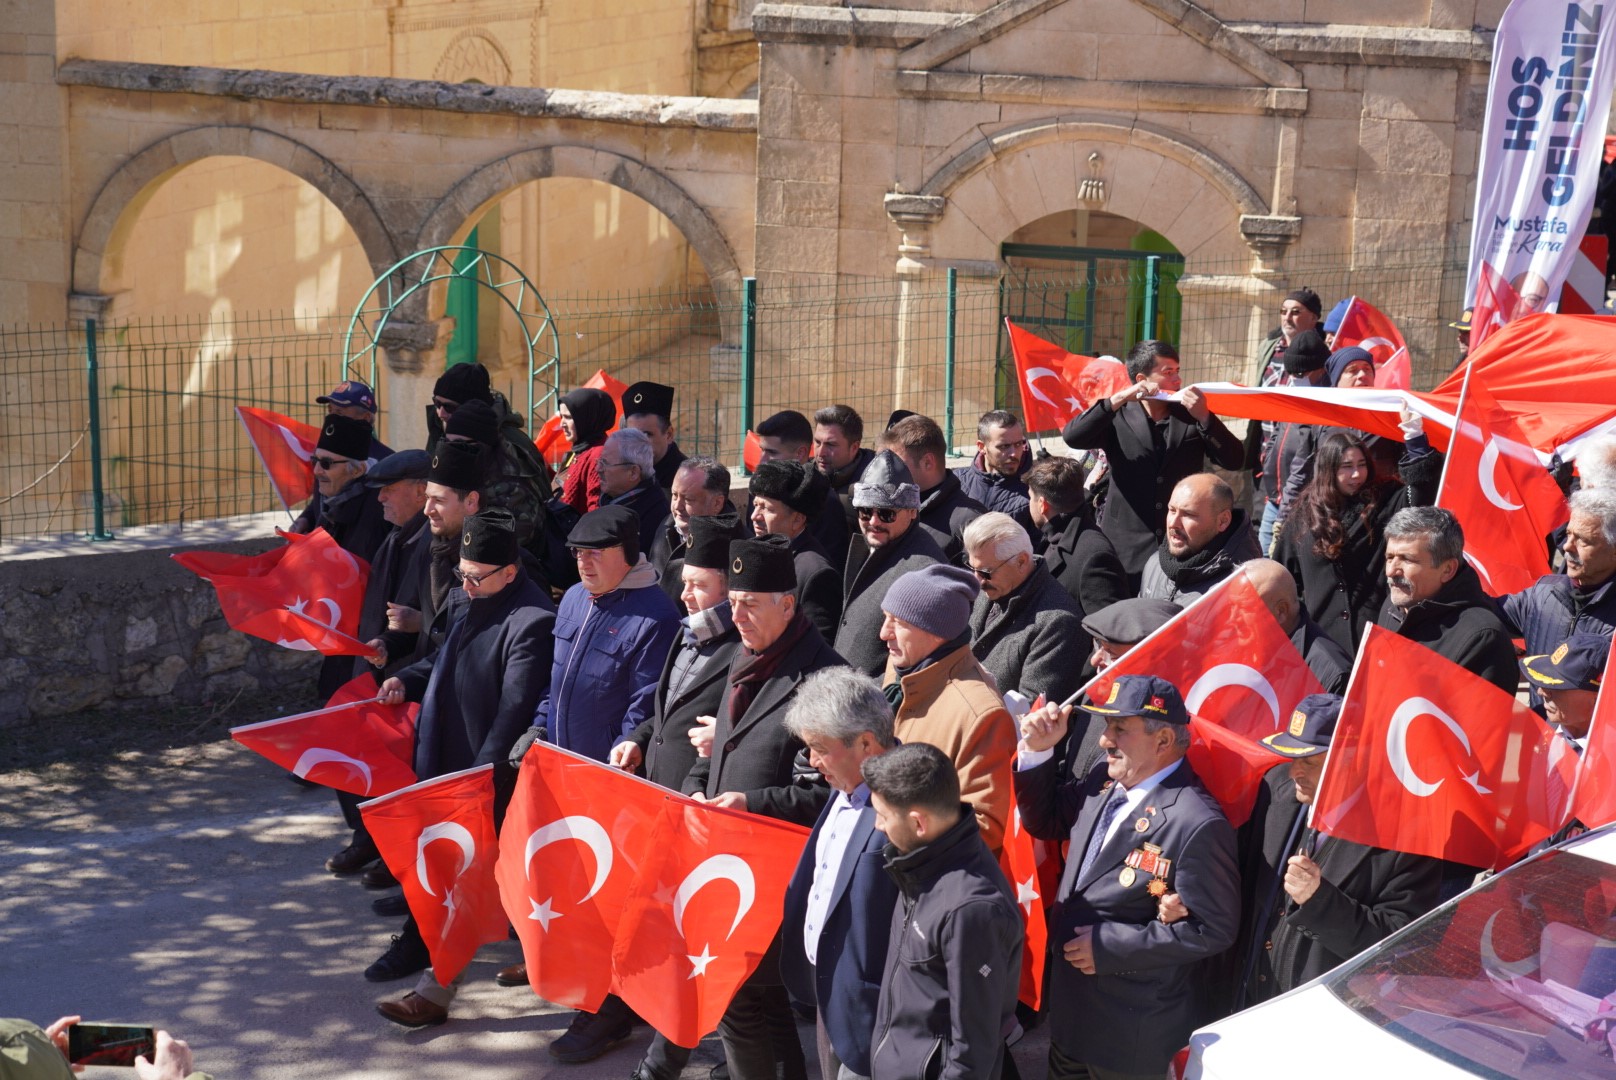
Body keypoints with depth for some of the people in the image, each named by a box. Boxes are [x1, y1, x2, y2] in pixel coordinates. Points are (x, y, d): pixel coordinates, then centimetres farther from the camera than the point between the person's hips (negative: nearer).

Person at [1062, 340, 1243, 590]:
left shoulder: (1191, 417, 9)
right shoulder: (1118, 418, 3)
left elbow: (1234, 461, 0)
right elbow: (1072, 436, -14)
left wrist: (1205, 417, -13)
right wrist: (1118, 399, -19)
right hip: (1128, 551, -1)